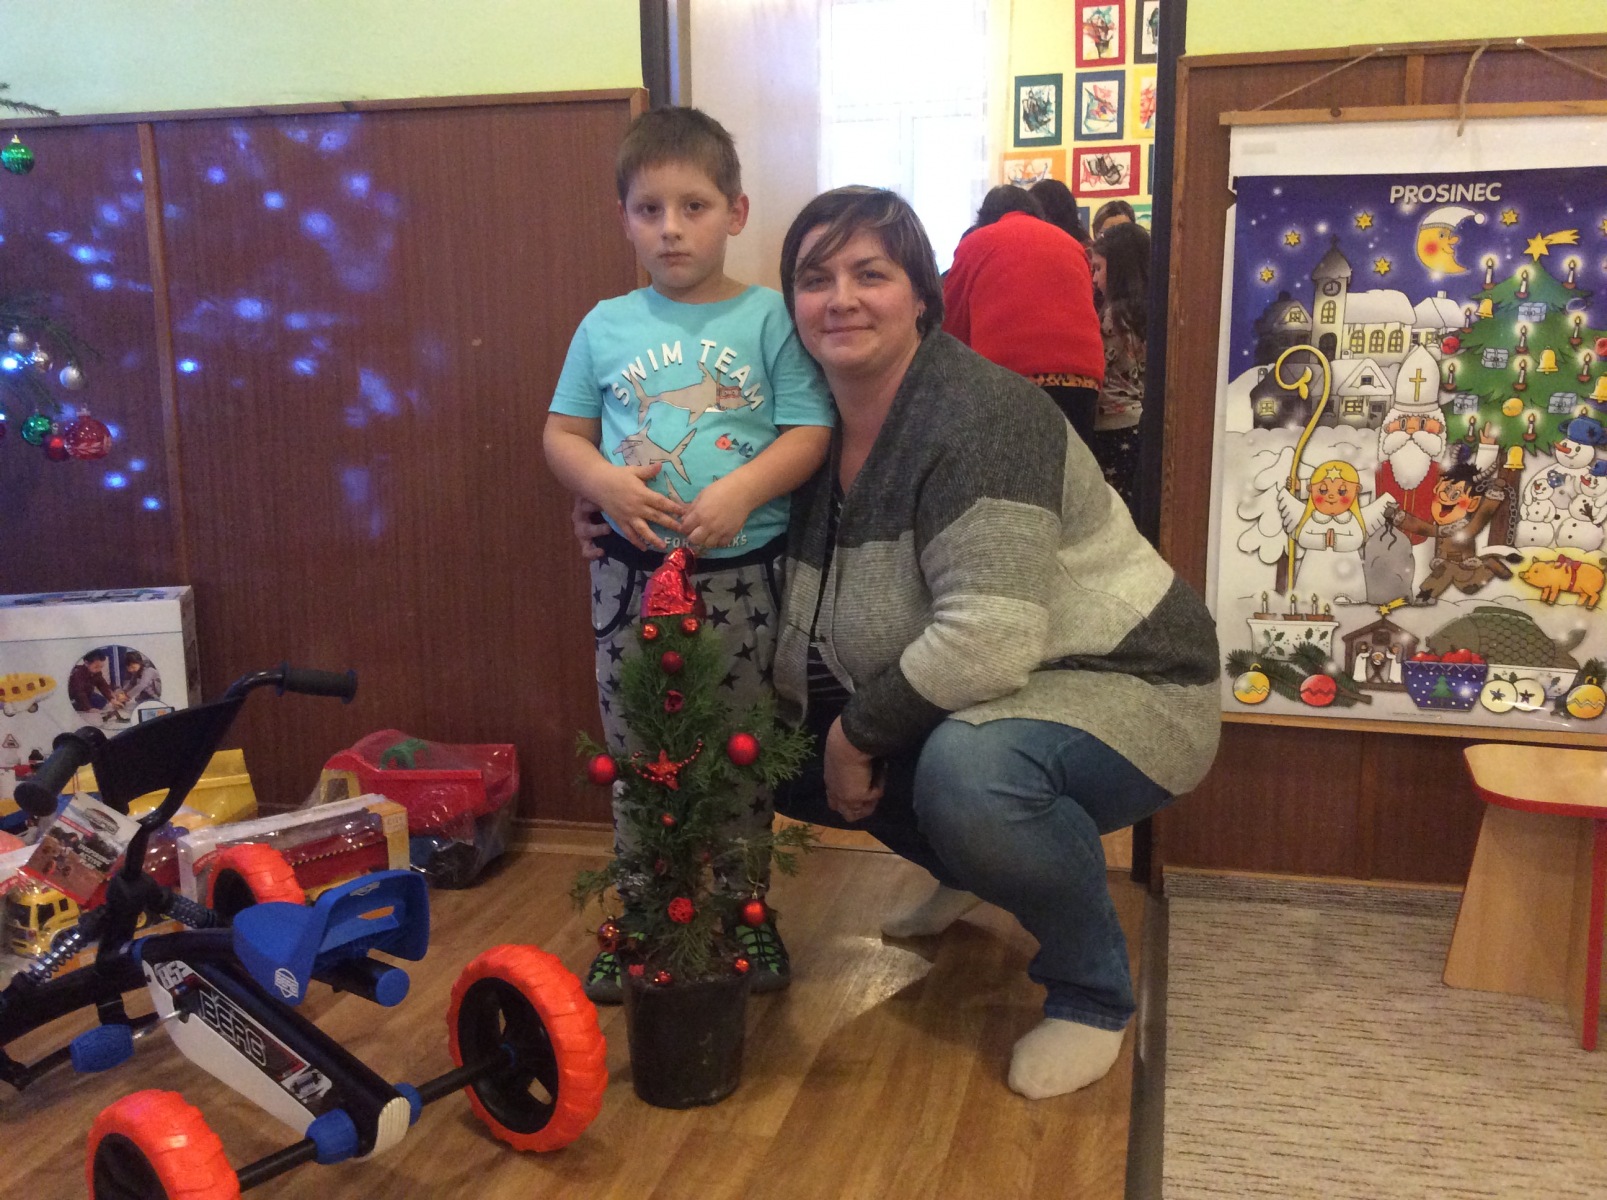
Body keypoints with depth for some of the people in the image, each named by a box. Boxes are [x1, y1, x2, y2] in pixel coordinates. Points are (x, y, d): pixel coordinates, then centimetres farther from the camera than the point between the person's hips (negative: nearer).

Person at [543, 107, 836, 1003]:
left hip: (742, 572, -2)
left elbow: (811, 431, -6)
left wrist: (742, 491, -21)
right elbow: (562, 433, 9)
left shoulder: (769, 318, -2)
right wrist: (606, 483, -11)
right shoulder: (607, 326, 6)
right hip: (632, 574, 2)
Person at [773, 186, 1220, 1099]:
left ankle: (1095, 994, -8)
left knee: (969, 771, -38)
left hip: (1117, 686, -8)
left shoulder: (976, 415, -24)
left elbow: (989, 641, -32)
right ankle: (973, 872, 27)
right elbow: (805, 606, 10)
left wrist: (860, 729, -20)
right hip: (961, 704, 9)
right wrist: (822, 729, -6)